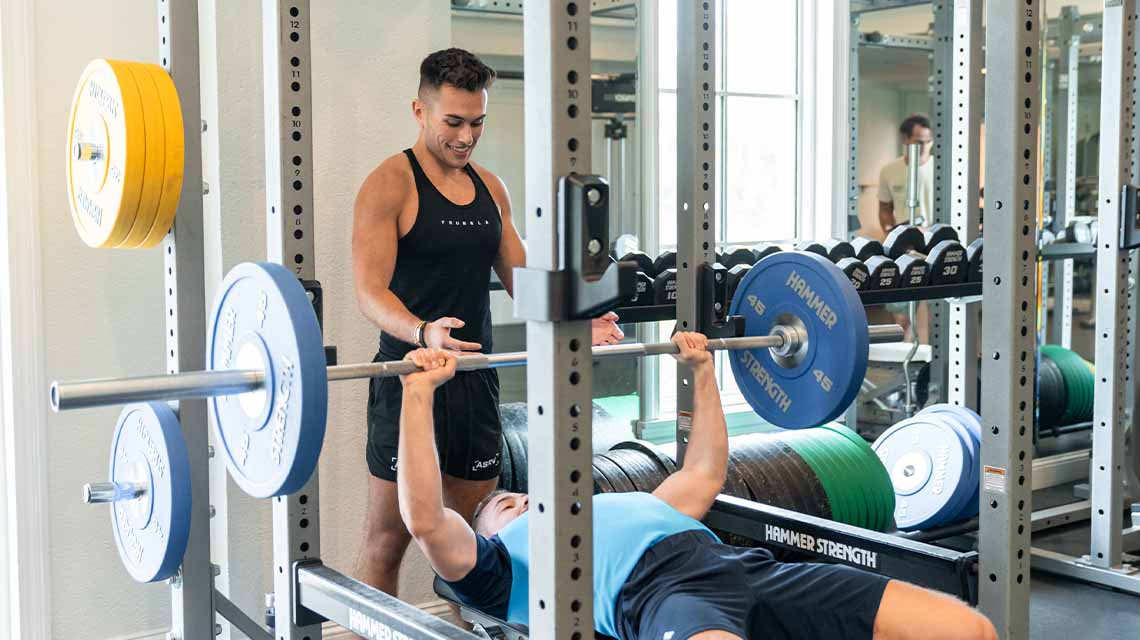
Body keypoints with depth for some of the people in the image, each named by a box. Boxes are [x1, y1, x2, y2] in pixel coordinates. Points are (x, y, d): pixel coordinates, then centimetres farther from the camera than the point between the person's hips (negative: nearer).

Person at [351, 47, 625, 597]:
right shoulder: (390, 184, -8)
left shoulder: (490, 188, 12)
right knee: (388, 536, 1)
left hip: (475, 377, 6)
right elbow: (370, 290, -17)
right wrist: (423, 333, -36)